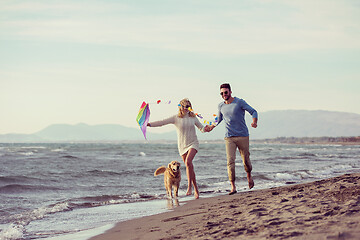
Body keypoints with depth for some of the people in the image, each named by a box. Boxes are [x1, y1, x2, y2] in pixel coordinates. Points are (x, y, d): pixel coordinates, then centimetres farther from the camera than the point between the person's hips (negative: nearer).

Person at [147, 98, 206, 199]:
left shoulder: (193, 118, 3)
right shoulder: (176, 118, -2)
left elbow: (201, 128, 14)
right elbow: (163, 122, -11)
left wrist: (206, 129, -10)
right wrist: (149, 124, -24)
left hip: (193, 143, -1)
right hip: (182, 145, 1)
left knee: (188, 161, -26)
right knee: (189, 166, 3)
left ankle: (189, 186, -21)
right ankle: (196, 189, 15)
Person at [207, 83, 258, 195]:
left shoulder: (239, 102, -4)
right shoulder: (221, 106, 10)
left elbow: (253, 111, -4)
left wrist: (254, 122, -22)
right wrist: (212, 126, 16)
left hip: (243, 136, -2)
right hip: (229, 137, 2)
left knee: (246, 160, 5)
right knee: (230, 161, -11)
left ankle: (249, 176, 37)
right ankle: (233, 187, -10)